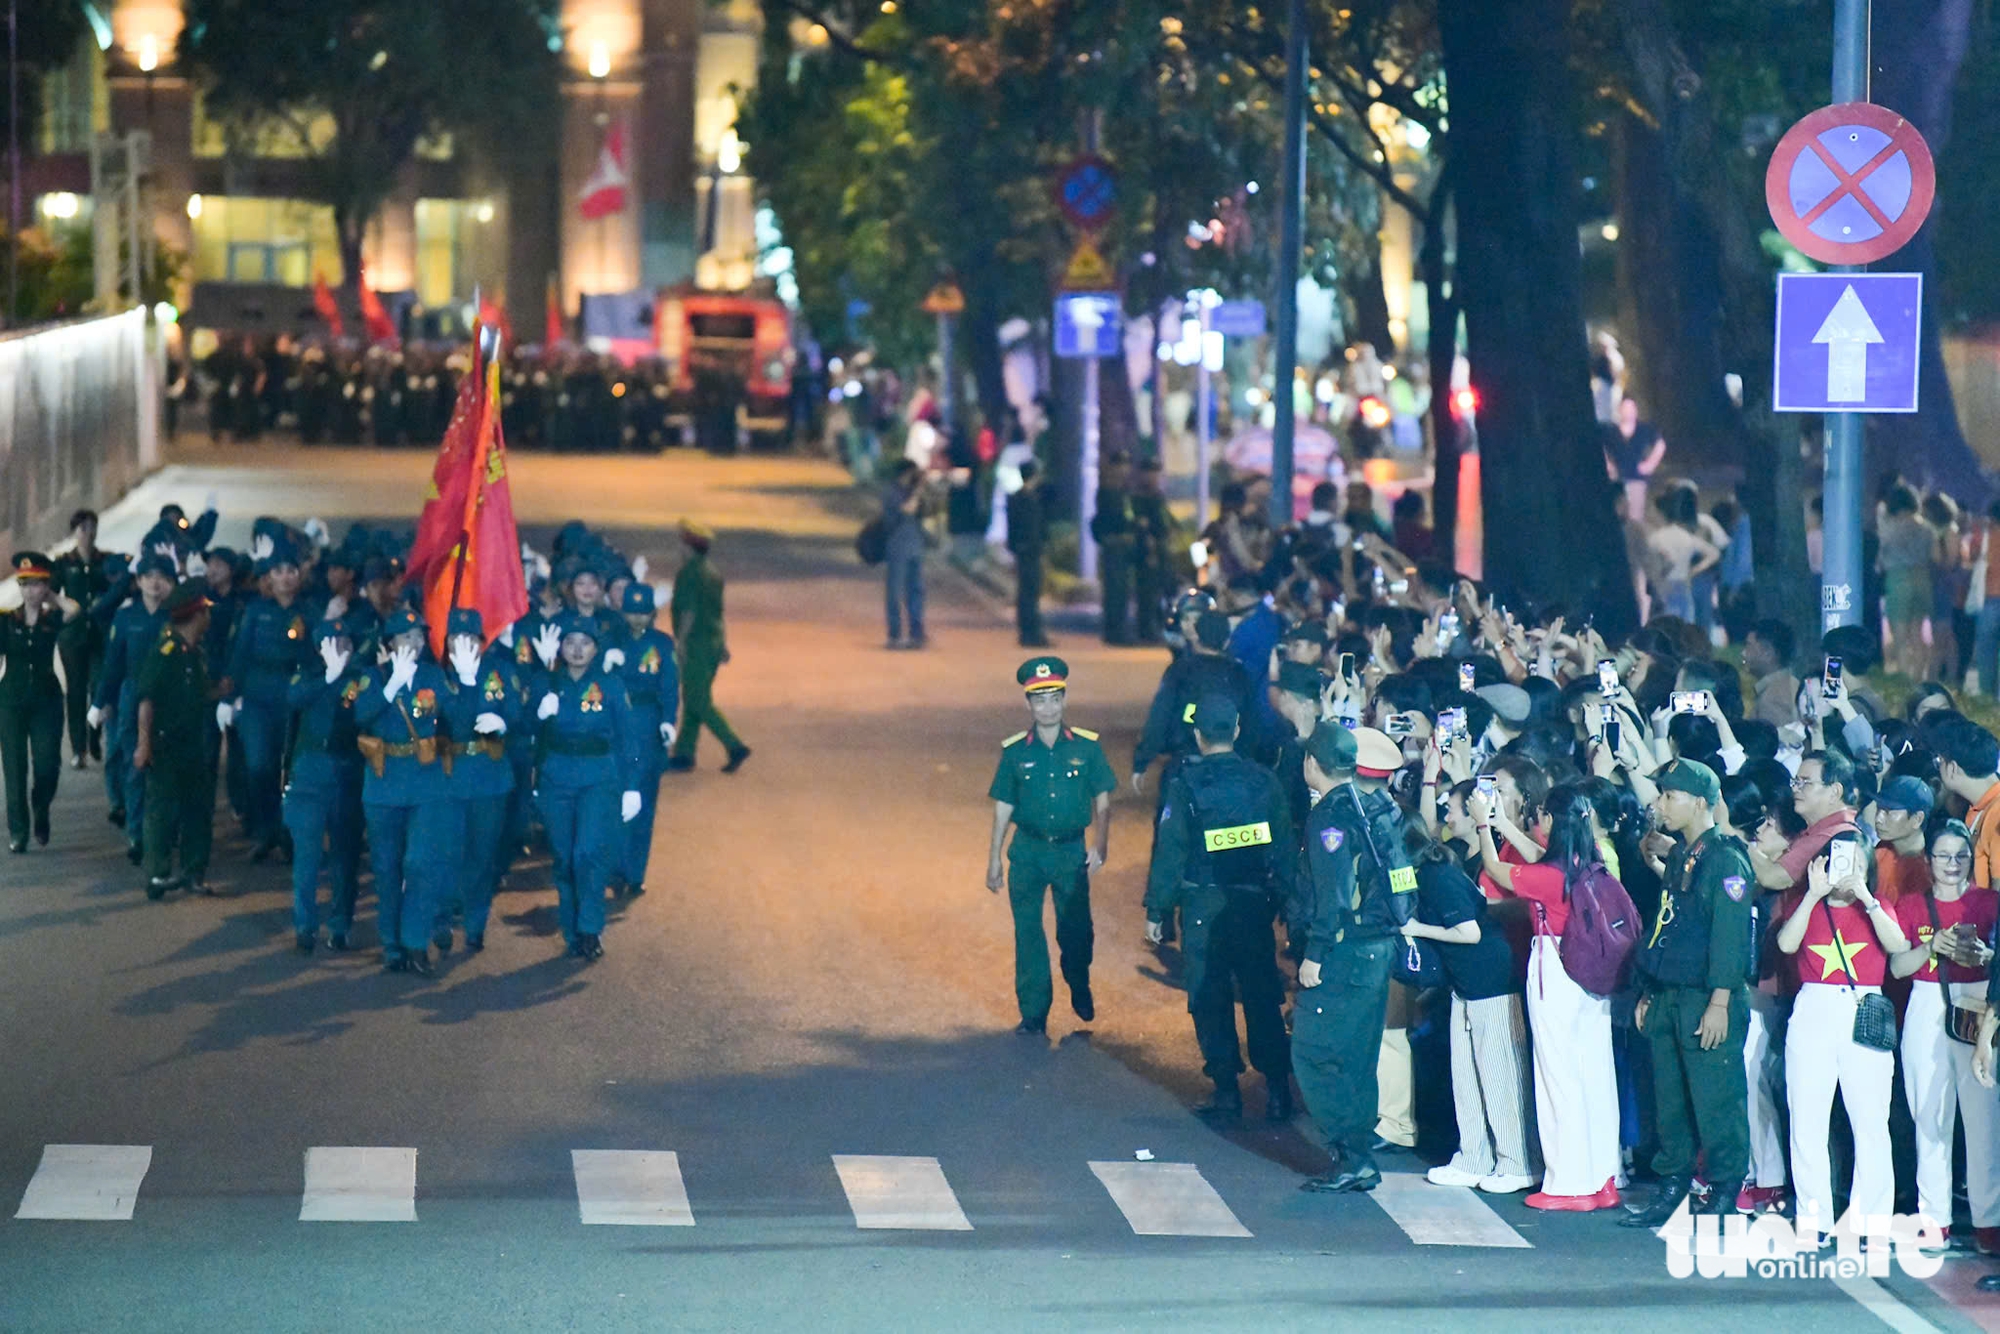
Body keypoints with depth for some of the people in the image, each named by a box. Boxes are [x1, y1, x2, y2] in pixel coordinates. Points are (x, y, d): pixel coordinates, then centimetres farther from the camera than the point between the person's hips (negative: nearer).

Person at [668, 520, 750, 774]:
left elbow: (689, 612, -19)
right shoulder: (714, 573, 13)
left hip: (696, 643, -9)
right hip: (713, 643, 9)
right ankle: (684, 754, 15)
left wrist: (681, 641, -16)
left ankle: (735, 747, -15)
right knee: (693, 702, 13)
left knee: (699, 703, -7)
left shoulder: (689, 573, -14)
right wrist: (723, 644, 22)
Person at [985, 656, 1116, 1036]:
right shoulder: (1014, 752, -1)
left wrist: (1100, 844, -8)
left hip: (1072, 851, 0)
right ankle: (1033, 1014, 10)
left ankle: (1080, 988, 34)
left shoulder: (1087, 746, -3)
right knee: (1028, 934, 1)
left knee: (1076, 931, 3)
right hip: (1027, 852, 0)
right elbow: (1003, 807, 6)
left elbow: (1102, 801, 4)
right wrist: (994, 860, 6)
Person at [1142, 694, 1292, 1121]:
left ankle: (1227, 1092, 5)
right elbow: (1283, 848, 4)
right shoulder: (1263, 781, -1)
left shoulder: (1186, 786, -11)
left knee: (1211, 1002, 5)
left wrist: (1156, 910, -1)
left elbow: (1170, 852, -9)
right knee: (1262, 997, 10)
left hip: (1203, 908, -3)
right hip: (1254, 903, 3)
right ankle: (1276, 1089, 9)